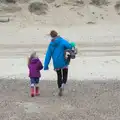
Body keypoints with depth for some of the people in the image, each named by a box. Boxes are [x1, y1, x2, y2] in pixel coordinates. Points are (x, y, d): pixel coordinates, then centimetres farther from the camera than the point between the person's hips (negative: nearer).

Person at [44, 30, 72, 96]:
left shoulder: (51, 44, 5)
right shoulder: (62, 41, -6)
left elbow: (48, 55, 4)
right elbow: (69, 46, -22)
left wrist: (46, 65, 6)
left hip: (56, 64, 3)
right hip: (63, 62, -3)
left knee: (59, 76, 16)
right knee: (65, 75, 14)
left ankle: (60, 89, 13)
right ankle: (62, 85, -13)